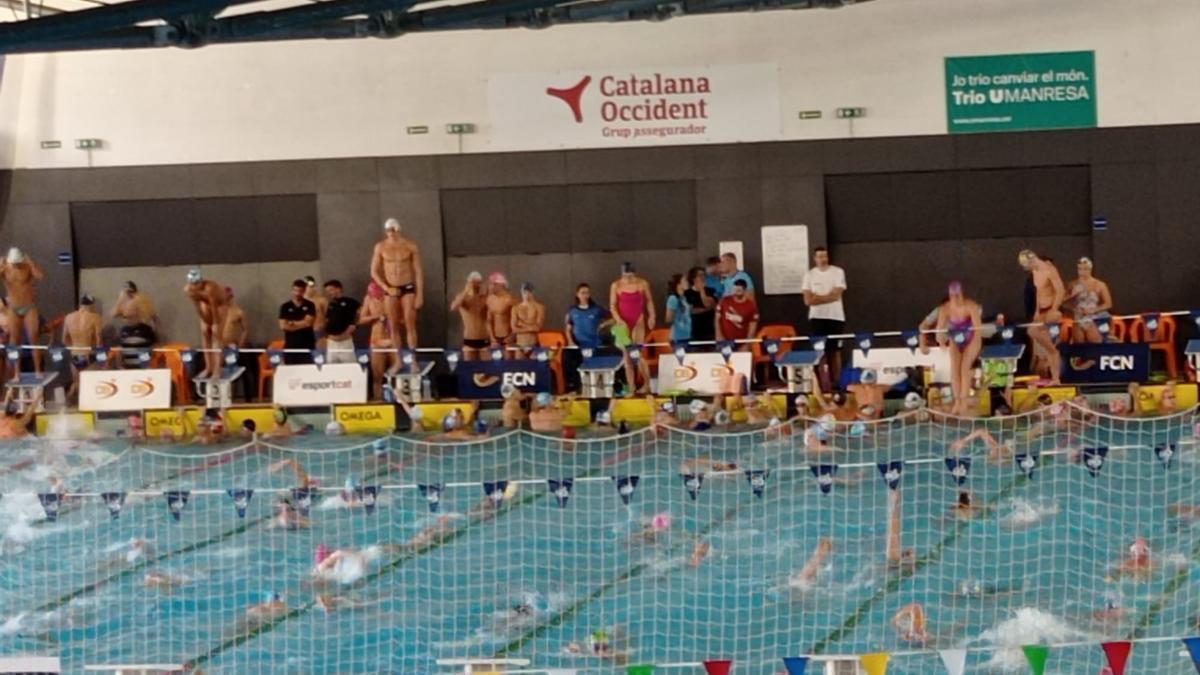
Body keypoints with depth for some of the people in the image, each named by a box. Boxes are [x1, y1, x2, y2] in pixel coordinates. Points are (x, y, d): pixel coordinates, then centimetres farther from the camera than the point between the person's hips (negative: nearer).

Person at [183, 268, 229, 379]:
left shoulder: (209, 288, -42)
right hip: (206, 303, 5)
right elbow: (197, 307, -15)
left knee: (216, 334, -12)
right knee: (205, 332, 1)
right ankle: (208, 367, 9)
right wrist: (205, 322, -10)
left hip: (220, 304, -5)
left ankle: (216, 369, -15)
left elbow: (214, 308, -32)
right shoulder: (187, 290, -26)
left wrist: (216, 324, -24)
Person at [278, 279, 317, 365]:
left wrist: (293, 323, -2)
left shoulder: (309, 305, 4)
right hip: (290, 346, 1)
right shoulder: (285, 307, 5)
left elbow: (308, 322, -7)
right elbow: (283, 326, -4)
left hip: (307, 346, -1)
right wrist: (302, 325, -4)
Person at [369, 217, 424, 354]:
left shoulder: (410, 246, -2)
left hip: (408, 288, -1)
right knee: (393, 327, 3)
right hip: (390, 290, 1)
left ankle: (413, 359, -4)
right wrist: (387, 288, -9)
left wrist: (420, 294, -6)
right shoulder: (380, 247, 1)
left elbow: (418, 271, 0)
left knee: (410, 325, -6)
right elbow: (374, 272, 4)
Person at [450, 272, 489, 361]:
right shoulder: (463, 297, 2)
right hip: (469, 341, 0)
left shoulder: (486, 298, 1)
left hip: (484, 340, 0)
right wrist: (466, 291, -22)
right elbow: (453, 308, -21)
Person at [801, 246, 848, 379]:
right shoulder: (809, 274, 4)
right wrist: (828, 296, -10)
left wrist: (817, 297, -8)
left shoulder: (838, 272, 0)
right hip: (817, 317, 1)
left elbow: (836, 295, -10)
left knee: (835, 352, 3)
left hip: (835, 317, -1)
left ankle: (836, 382, 8)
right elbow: (808, 300, -3)